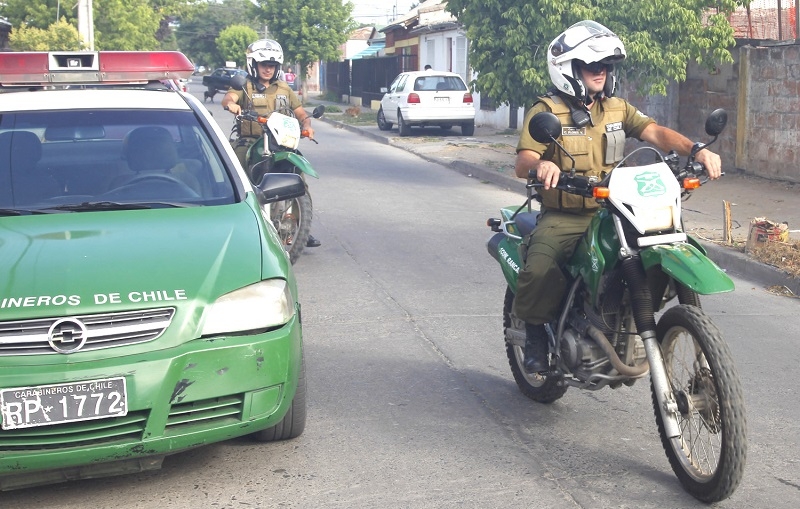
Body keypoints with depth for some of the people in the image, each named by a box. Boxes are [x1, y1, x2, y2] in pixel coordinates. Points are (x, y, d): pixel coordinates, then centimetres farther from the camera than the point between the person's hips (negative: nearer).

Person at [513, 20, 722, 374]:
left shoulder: (618, 108, 14)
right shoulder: (546, 111, -2)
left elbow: (655, 132, -1)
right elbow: (522, 163, -15)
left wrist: (695, 149, -21)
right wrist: (540, 164, -40)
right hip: (562, 217, -4)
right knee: (539, 271, -31)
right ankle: (536, 332, 0)